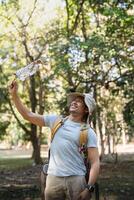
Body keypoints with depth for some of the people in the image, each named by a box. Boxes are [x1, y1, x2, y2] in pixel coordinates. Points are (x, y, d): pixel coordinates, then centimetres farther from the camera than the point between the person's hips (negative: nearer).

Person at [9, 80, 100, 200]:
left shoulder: (89, 132, 1)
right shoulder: (55, 121, 11)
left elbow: (95, 162, -4)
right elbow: (28, 115, 13)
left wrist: (89, 188, -14)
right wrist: (14, 95, 5)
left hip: (76, 179, -2)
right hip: (53, 178, 3)